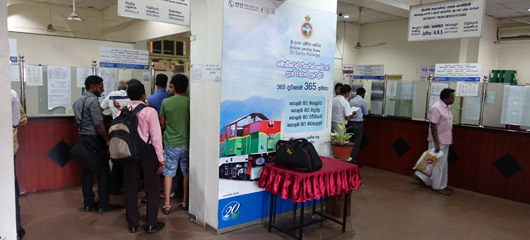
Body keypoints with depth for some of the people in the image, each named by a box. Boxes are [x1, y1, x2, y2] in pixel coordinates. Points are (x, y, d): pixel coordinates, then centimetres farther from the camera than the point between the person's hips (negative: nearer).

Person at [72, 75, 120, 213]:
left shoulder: (77, 101, 14)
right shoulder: (93, 100, -16)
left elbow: (78, 122, 18)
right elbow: (99, 124, -20)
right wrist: (107, 140, -11)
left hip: (83, 140, 9)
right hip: (95, 141, -9)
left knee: (87, 172, 12)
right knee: (102, 172, 0)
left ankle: (88, 204, 19)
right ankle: (102, 205, 5)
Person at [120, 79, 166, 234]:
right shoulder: (150, 111, -13)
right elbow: (156, 136, -14)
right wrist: (161, 158, -8)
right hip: (147, 152, -4)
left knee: (130, 187, 14)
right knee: (151, 187, 9)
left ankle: (132, 224, 26)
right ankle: (151, 224, 17)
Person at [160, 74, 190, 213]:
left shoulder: (166, 102, -7)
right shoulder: (190, 102, -7)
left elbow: (162, 124, 3)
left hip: (171, 143, 0)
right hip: (187, 142, 1)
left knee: (169, 173, 9)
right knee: (187, 173, 13)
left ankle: (167, 205, 12)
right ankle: (185, 202, 23)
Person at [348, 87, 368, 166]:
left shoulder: (351, 100, 11)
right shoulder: (362, 101, -7)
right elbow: (365, 113, 4)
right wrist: (367, 110, 25)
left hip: (350, 123, 6)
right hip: (358, 124, -6)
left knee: (350, 141, 12)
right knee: (356, 143, -1)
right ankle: (353, 161, 1)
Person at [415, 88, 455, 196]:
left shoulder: (446, 107, 9)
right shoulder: (436, 108, -19)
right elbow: (433, 126, -21)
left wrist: (449, 140, 18)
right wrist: (436, 143, -22)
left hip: (445, 141, 9)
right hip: (438, 141, -9)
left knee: (442, 163, 16)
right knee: (439, 163, 1)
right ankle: (439, 186, 13)